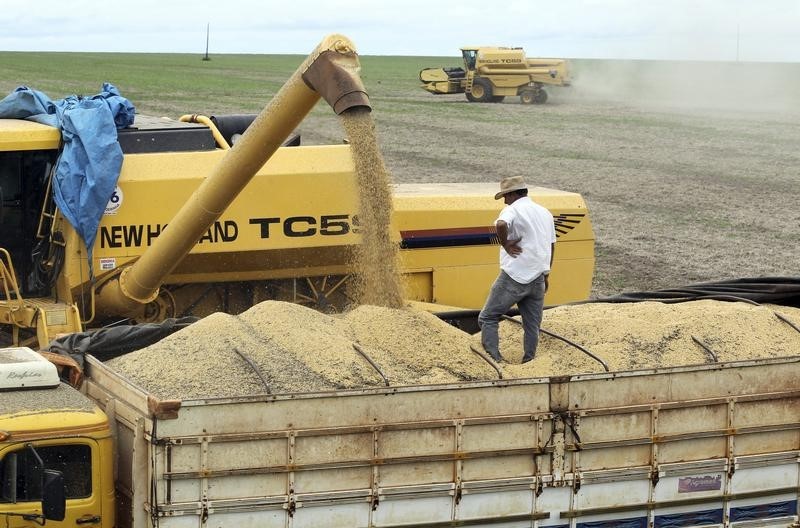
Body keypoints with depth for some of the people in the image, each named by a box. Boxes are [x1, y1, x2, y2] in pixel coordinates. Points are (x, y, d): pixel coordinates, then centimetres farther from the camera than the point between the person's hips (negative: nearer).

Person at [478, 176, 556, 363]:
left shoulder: (513, 210, -8)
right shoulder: (545, 212, 16)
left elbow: (501, 224, -33)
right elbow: (551, 245, 23)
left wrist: (505, 244, -16)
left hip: (515, 276, -7)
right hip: (538, 279, 7)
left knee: (488, 318, 2)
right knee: (532, 325, 13)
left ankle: (494, 359, -7)